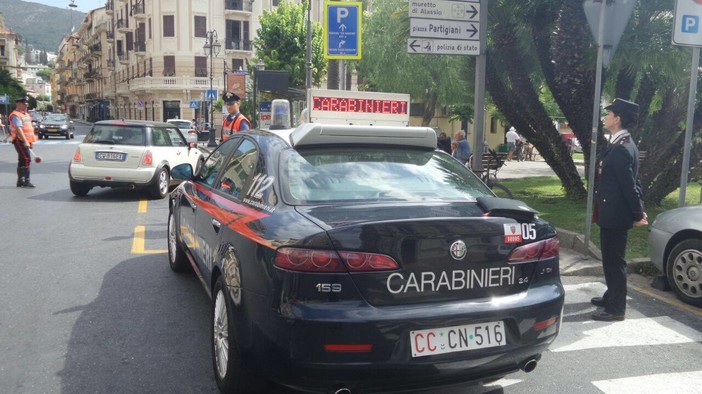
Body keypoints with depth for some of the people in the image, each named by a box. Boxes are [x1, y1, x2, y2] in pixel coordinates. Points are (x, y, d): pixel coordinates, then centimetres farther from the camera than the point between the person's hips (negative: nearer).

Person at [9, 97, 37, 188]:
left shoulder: (26, 114, 19)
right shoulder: (15, 115, -12)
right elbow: (19, 129, -23)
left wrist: (31, 141, 22)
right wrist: (25, 141, -32)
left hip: (26, 141, 9)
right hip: (19, 141, -9)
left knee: (22, 160, 13)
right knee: (27, 159, -16)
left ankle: (20, 181, 19)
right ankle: (26, 181, -17)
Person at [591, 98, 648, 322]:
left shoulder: (620, 149, -22)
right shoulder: (624, 145, 11)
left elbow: (629, 184, -21)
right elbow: (631, 182, 14)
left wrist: (638, 214, -15)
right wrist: (638, 211, 15)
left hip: (614, 214, -10)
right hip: (614, 212, 10)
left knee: (614, 260, -1)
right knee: (612, 258, 21)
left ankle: (616, 309, 9)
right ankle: (612, 297, 36)